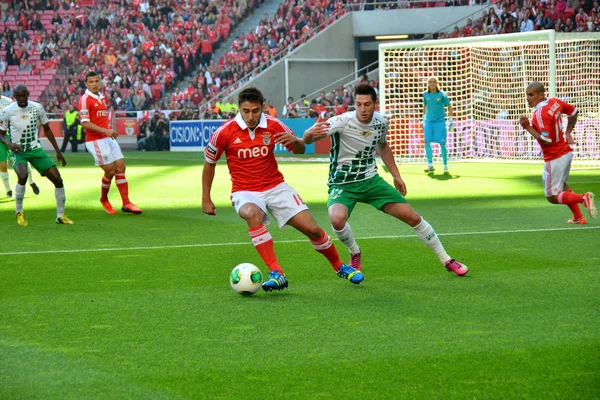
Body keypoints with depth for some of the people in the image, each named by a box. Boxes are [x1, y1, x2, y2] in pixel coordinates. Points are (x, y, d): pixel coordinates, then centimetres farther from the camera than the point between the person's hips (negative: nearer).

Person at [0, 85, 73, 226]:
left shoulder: (37, 108, -3)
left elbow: (47, 129, 10)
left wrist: (58, 151, 9)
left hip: (35, 149, 3)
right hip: (18, 151, -3)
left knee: (57, 179, -7)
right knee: (23, 176, -32)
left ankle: (60, 215, 10)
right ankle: (19, 212, -10)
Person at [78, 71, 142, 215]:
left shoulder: (101, 97, 15)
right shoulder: (85, 99, -12)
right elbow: (85, 123, -18)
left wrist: (109, 131, 16)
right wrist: (105, 131, -24)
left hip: (108, 138, 8)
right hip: (95, 141, -8)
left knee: (121, 168, 1)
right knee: (110, 171, -7)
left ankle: (126, 203, 1)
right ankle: (104, 199, 17)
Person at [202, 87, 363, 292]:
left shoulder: (273, 125, -6)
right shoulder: (225, 132, -12)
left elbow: (300, 150, 5)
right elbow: (209, 163, 3)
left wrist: (295, 141, -20)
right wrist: (206, 199, 4)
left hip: (276, 187, 2)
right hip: (245, 192, -2)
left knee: (312, 228, -7)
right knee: (252, 214, -38)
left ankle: (340, 267, 22)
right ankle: (276, 274, -38)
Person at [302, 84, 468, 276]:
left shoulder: (381, 122, -5)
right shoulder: (342, 122, -23)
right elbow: (307, 139, -34)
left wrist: (396, 176, 16)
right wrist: (312, 133, -58)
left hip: (371, 180, 4)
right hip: (342, 184, -4)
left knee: (412, 217, 0)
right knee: (337, 219, -34)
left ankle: (446, 260, 19)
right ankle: (355, 253, 0)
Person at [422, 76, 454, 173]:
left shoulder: (442, 94, -6)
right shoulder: (425, 94, 3)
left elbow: (449, 106, 1)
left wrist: (450, 120, -3)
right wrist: (424, 117, 20)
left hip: (440, 121, -3)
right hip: (429, 121, 3)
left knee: (442, 144, -4)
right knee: (427, 142, -11)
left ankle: (445, 165, 9)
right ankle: (430, 164, -9)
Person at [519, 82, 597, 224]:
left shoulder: (540, 114, -26)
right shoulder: (554, 102, 1)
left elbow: (546, 141, -30)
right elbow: (573, 111, 18)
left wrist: (528, 127, -23)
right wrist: (568, 132, 19)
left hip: (555, 159, -9)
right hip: (566, 152, 9)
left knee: (552, 197, 1)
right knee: (561, 185, 32)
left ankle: (583, 198, -13)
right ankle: (578, 217, 35)